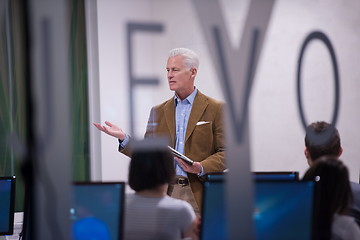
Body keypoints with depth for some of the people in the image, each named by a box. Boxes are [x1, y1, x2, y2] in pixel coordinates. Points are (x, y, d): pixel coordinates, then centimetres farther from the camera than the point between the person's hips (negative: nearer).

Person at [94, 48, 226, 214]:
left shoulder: (216, 109, 3)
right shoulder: (158, 111, 15)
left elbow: (225, 152, 0)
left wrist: (201, 168, -17)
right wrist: (123, 138, -2)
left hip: (197, 194, -3)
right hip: (164, 193, 3)